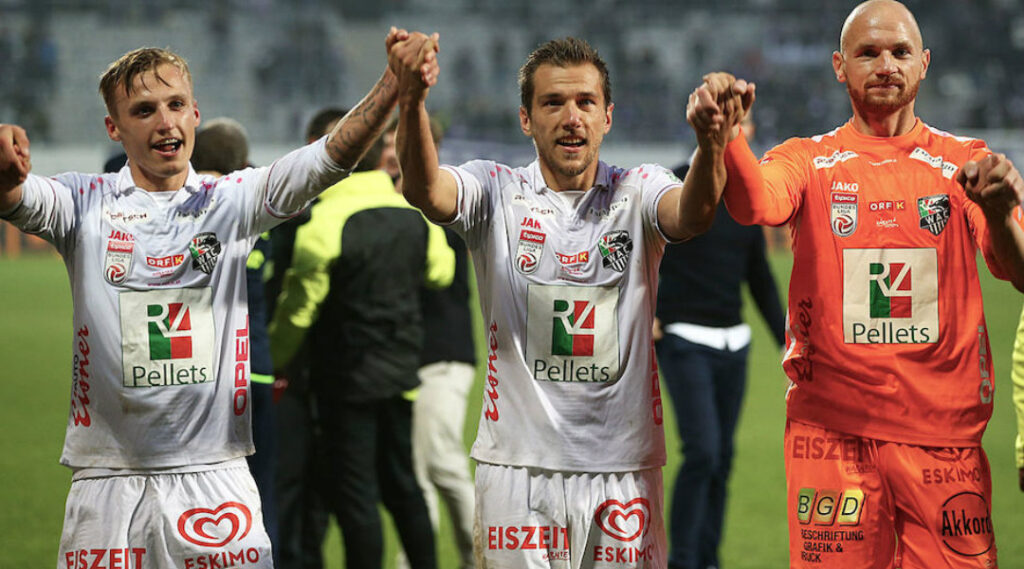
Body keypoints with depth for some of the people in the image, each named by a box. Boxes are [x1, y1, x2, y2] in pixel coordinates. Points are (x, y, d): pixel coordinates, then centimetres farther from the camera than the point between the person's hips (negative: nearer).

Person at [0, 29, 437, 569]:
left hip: (215, 477, 1)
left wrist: (392, 86, -25)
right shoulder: (86, 204, 5)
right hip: (108, 478, -1)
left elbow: (327, 159, -7)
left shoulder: (233, 200, 7)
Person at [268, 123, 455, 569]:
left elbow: (300, 306, -14)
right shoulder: (414, 217, 2)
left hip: (347, 381, -6)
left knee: (354, 494, 0)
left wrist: (273, 361, 0)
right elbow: (439, 272, 20)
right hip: (401, 374, 6)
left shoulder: (325, 223, -18)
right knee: (402, 485, 18)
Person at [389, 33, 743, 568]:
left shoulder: (635, 193, 4)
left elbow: (691, 213, -19)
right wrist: (412, 102, -40)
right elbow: (424, 189, -19)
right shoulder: (497, 193, 2)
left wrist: (710, 143, -43)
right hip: (519, 464, -1)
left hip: (623, 467, 1)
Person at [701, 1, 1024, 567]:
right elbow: (756, 200, -17)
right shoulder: (809, 161, 6)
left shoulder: (965, 163, 8)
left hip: (942, 431, 1)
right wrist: (724, 135, -40)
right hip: (830, 429, -1)